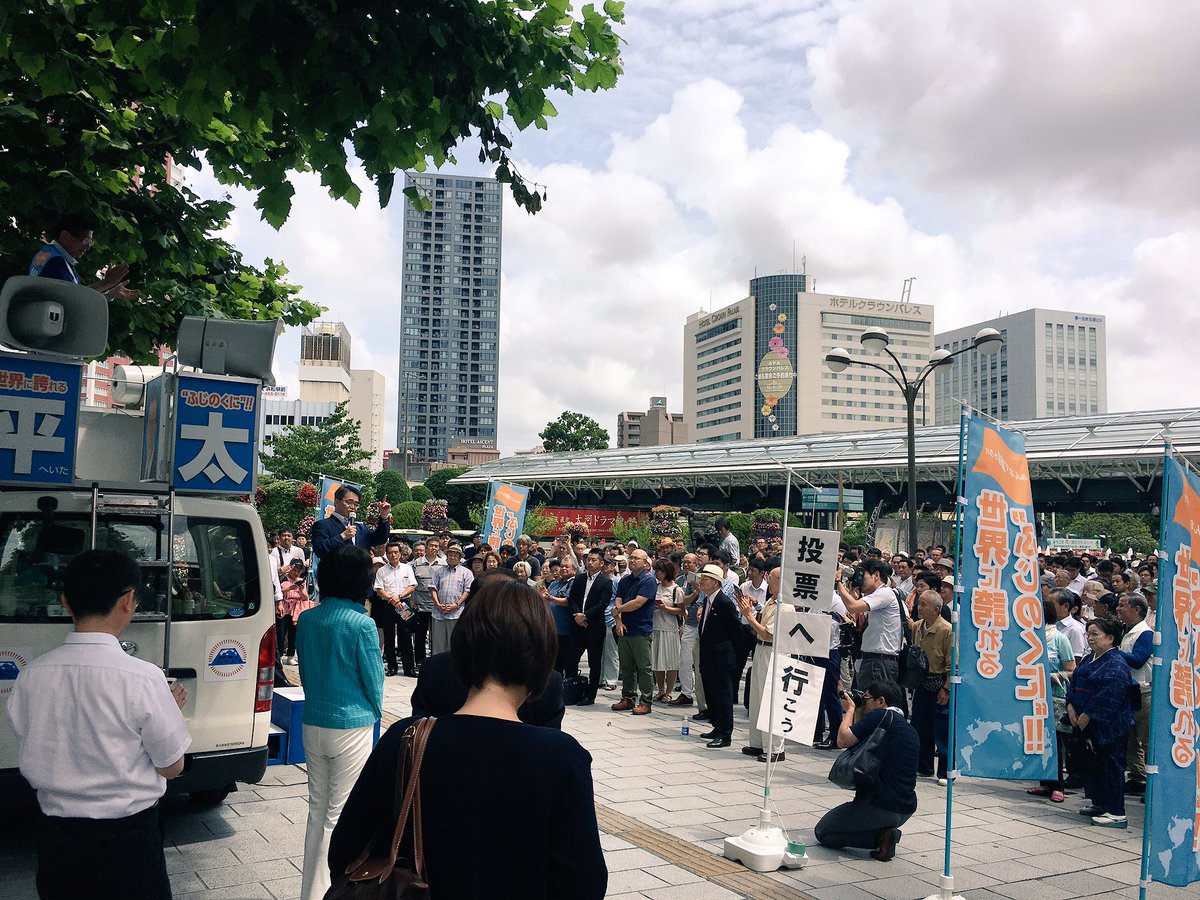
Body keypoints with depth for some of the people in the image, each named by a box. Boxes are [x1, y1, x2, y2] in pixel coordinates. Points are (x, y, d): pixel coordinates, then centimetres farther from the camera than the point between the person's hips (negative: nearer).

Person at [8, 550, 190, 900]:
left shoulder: (33, 674, -8)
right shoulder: (142, 678, -21)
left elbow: (31, 766, 4)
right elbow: (171, 766, -9)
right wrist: (171, 708, 6)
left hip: (57, 834, 4)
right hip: (127, 837, -4)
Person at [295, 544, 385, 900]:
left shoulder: (307, 619, 0)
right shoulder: (361, 624, -17)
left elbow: (304, 671, 10)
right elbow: (374, 680, -9)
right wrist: (375, 714, 10)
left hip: (313, 724, 6)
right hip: (351, 727, -6)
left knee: (317, 810, 17)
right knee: (339, 815, 5)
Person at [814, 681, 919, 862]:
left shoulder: (882, 716, -11)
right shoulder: (910, 730, 15)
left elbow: (843, 740, -13)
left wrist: (849, 710, 2)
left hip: (880, 805, -8)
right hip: (906, 810, 8)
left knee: (822, 833, 10)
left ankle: (879, 836, -6)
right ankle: (886, 832, 8)